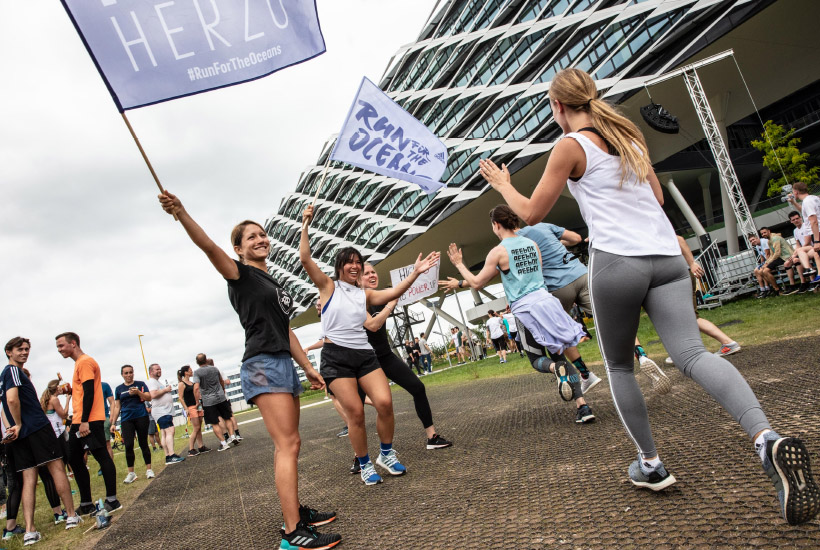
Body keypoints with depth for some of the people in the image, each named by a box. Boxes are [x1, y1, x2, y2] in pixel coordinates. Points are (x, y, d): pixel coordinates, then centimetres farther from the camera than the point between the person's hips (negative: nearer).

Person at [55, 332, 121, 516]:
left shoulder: (85, 362, -10)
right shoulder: (79, 363, 21)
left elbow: (89, 392, -18)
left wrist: (84, 421, -22)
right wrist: (70, 389, 10)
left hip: (89, 421, -11)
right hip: (79, 422, 11)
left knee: (102, 456, -6)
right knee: (74, 459, 12)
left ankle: (112, 501, -1)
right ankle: (86, 504, 18)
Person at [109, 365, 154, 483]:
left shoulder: (140, 384, 6)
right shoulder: (119, 389, 11)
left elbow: (149, 398, -1)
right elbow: (117, 407, 13)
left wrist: (138, 392, -17)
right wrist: (113, 423, 9)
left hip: (141, 417, -1)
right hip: (126, 419, 1)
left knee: (143, 443, 2)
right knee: (128, 445, -7)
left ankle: (149, 469, 9)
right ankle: (131, 473, 1)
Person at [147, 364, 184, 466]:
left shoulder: (158, 382, 24)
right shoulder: (152, 382, -9)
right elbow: (153, 395, -24)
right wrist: (165, 390, -14)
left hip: (166, 411, 11)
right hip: (161, 411, -11)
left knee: (164, 434, 7)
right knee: (170, 431, -19)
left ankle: (168, 457, 7)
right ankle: (172, 455, -26)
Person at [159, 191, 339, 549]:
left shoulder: (274, 285, 23)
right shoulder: (240, 274, 0)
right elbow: (208, 246, -19)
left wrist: (308, 367, 21)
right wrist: (181, 214, -36)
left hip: (285, 365, 9)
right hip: (262, 365, -9)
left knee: (287, 445, 11)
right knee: (288, 444, -15)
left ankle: (296, 511, 21)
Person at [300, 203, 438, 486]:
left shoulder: (365, 294, 15)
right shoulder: (328, 286, 6)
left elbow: (392, 293, -1)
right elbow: (305, 259, -5)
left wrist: (415, 273, -12)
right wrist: (305, 225, -11)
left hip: (365, 354, 4)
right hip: (336, 356, -3)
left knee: (385, 402, -12)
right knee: (355, 412, -7)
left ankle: (387, 454, 11)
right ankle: (365, 464, 13)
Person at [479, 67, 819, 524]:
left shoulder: (571, 146, 1)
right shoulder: (630, 136, 20)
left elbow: (532, 213, 4)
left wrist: (504, 185, 21)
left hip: (617, 261, -5)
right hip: (667, 256, 6)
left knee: (619, 366, 13)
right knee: (692, 354, -6)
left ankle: (652, 464, 19)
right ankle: (768, 439, -29)